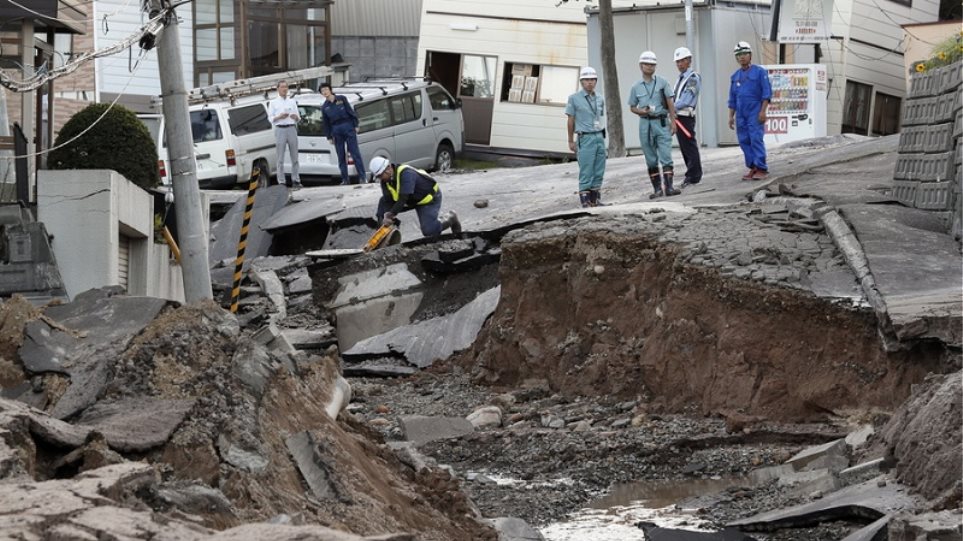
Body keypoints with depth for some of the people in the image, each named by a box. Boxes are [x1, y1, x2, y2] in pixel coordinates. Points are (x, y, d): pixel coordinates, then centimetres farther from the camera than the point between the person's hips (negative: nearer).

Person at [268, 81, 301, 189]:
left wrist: (296, 117, -7)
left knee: (294, 157, 1)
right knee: (280, 158, -5)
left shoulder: (292, 101, 17)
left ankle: (295, 180, 4)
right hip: (280, 130, -3)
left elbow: (298, 118, 16)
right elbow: (270, 118, 2)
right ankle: (281, 182, -5)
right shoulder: (274, 103, 8)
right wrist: (279, 117, -14)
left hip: (292, 128, 3)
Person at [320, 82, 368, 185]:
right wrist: (329, 137, 8)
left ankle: (362, 177, -5)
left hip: (348, 127, -3)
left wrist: (355, 125, -4)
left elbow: (351, 112, 2)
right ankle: (345, 180, 7)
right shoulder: (324, 107, 9)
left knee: (355, 153, -5)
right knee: (341, 156, 3)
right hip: (336, 131, 3)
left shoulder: (341, 99, 3)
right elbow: (326, 123, 12)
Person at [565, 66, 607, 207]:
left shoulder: (600, 99, 12)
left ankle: (596, 200, 11)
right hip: (585, 138, -5)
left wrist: (602, 136, 15)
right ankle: (585, 201, -4)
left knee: (599, 172, 5)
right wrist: (571, 141, 1)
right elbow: (571, 120, 2)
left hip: (600, 137, 5)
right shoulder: (574, 98, -1)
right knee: (586, 172, -7)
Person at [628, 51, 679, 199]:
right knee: (651, 159, 5)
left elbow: (670, 103, 2)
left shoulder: (662, 82, 3)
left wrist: (673, 121, -5)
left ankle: (669, 186, -15)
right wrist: (642, 111, -9)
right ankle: (657, 188, 11)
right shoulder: (636, 87, 7)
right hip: (645, 124, 2)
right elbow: (632, 107, 13)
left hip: (661, 122, -2)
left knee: (666, 156, -10)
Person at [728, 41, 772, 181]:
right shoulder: (735, 76, 16)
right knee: (744, 141, 2)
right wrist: (731, 116, 14)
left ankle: (761, 169, -12)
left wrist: (763, 111, -13)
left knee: (756, 139, -13)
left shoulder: (760, 72, 0)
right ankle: (753, 168, 7)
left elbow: (766, 93, -5)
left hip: (755, 113, -6)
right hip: (741, 115, 6)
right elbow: (732, 99, 20)